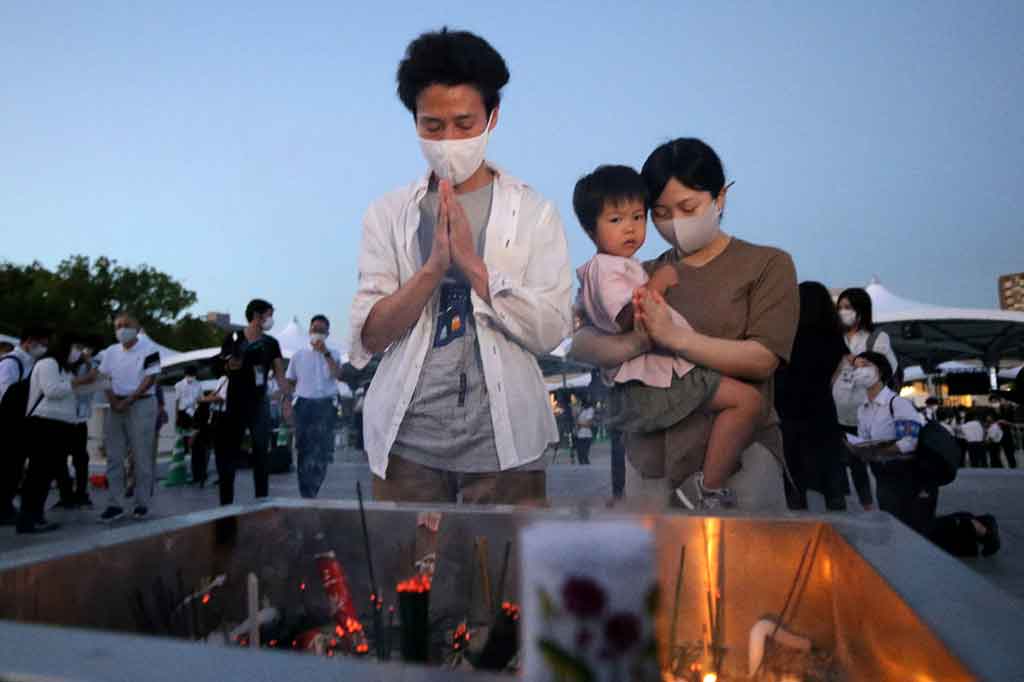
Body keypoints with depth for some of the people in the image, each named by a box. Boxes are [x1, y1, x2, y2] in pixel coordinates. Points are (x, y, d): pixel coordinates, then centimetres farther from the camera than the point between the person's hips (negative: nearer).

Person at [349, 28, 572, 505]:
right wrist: (433, 266, -18)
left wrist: (472, 262, -17)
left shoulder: (534, 212, -1)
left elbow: (549, 331, -8)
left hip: (503, 440, -1)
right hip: (407, 441, 1)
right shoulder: (388, 214, 2)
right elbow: (370, 336, -4)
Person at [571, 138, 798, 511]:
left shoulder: (767, 264, 3)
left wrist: (674, 337, -21)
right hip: (651, 455, 2)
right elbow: (581, 344, -2)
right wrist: (634, 345, -22)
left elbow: (762, 360, -10)